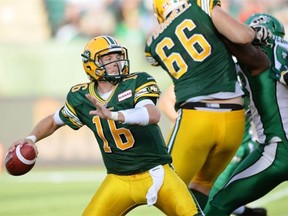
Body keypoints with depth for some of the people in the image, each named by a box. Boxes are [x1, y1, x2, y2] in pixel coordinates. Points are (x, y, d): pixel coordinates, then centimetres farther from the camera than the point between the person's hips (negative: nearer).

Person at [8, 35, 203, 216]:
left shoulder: (137, 82, -11)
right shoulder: (81, 98, 0)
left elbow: (154, 115, -31)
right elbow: (54, 121, 20)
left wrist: (112, 115, -44)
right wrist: (32, 138, 1)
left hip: (156, 174, -3)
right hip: (119, 180, 3)